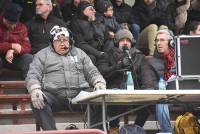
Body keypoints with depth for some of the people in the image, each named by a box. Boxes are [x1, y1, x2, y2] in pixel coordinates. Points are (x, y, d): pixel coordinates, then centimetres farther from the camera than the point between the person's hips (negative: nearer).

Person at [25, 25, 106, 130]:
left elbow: (92, 72, 21)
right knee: (37, 102, -34)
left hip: (79, 94, 2)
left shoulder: (79, 53, 24)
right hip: (53, 95, -2)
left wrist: (99, 82, -4)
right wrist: (35, 90, -18)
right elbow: (32, 75, 4)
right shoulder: (42, 55, 15)